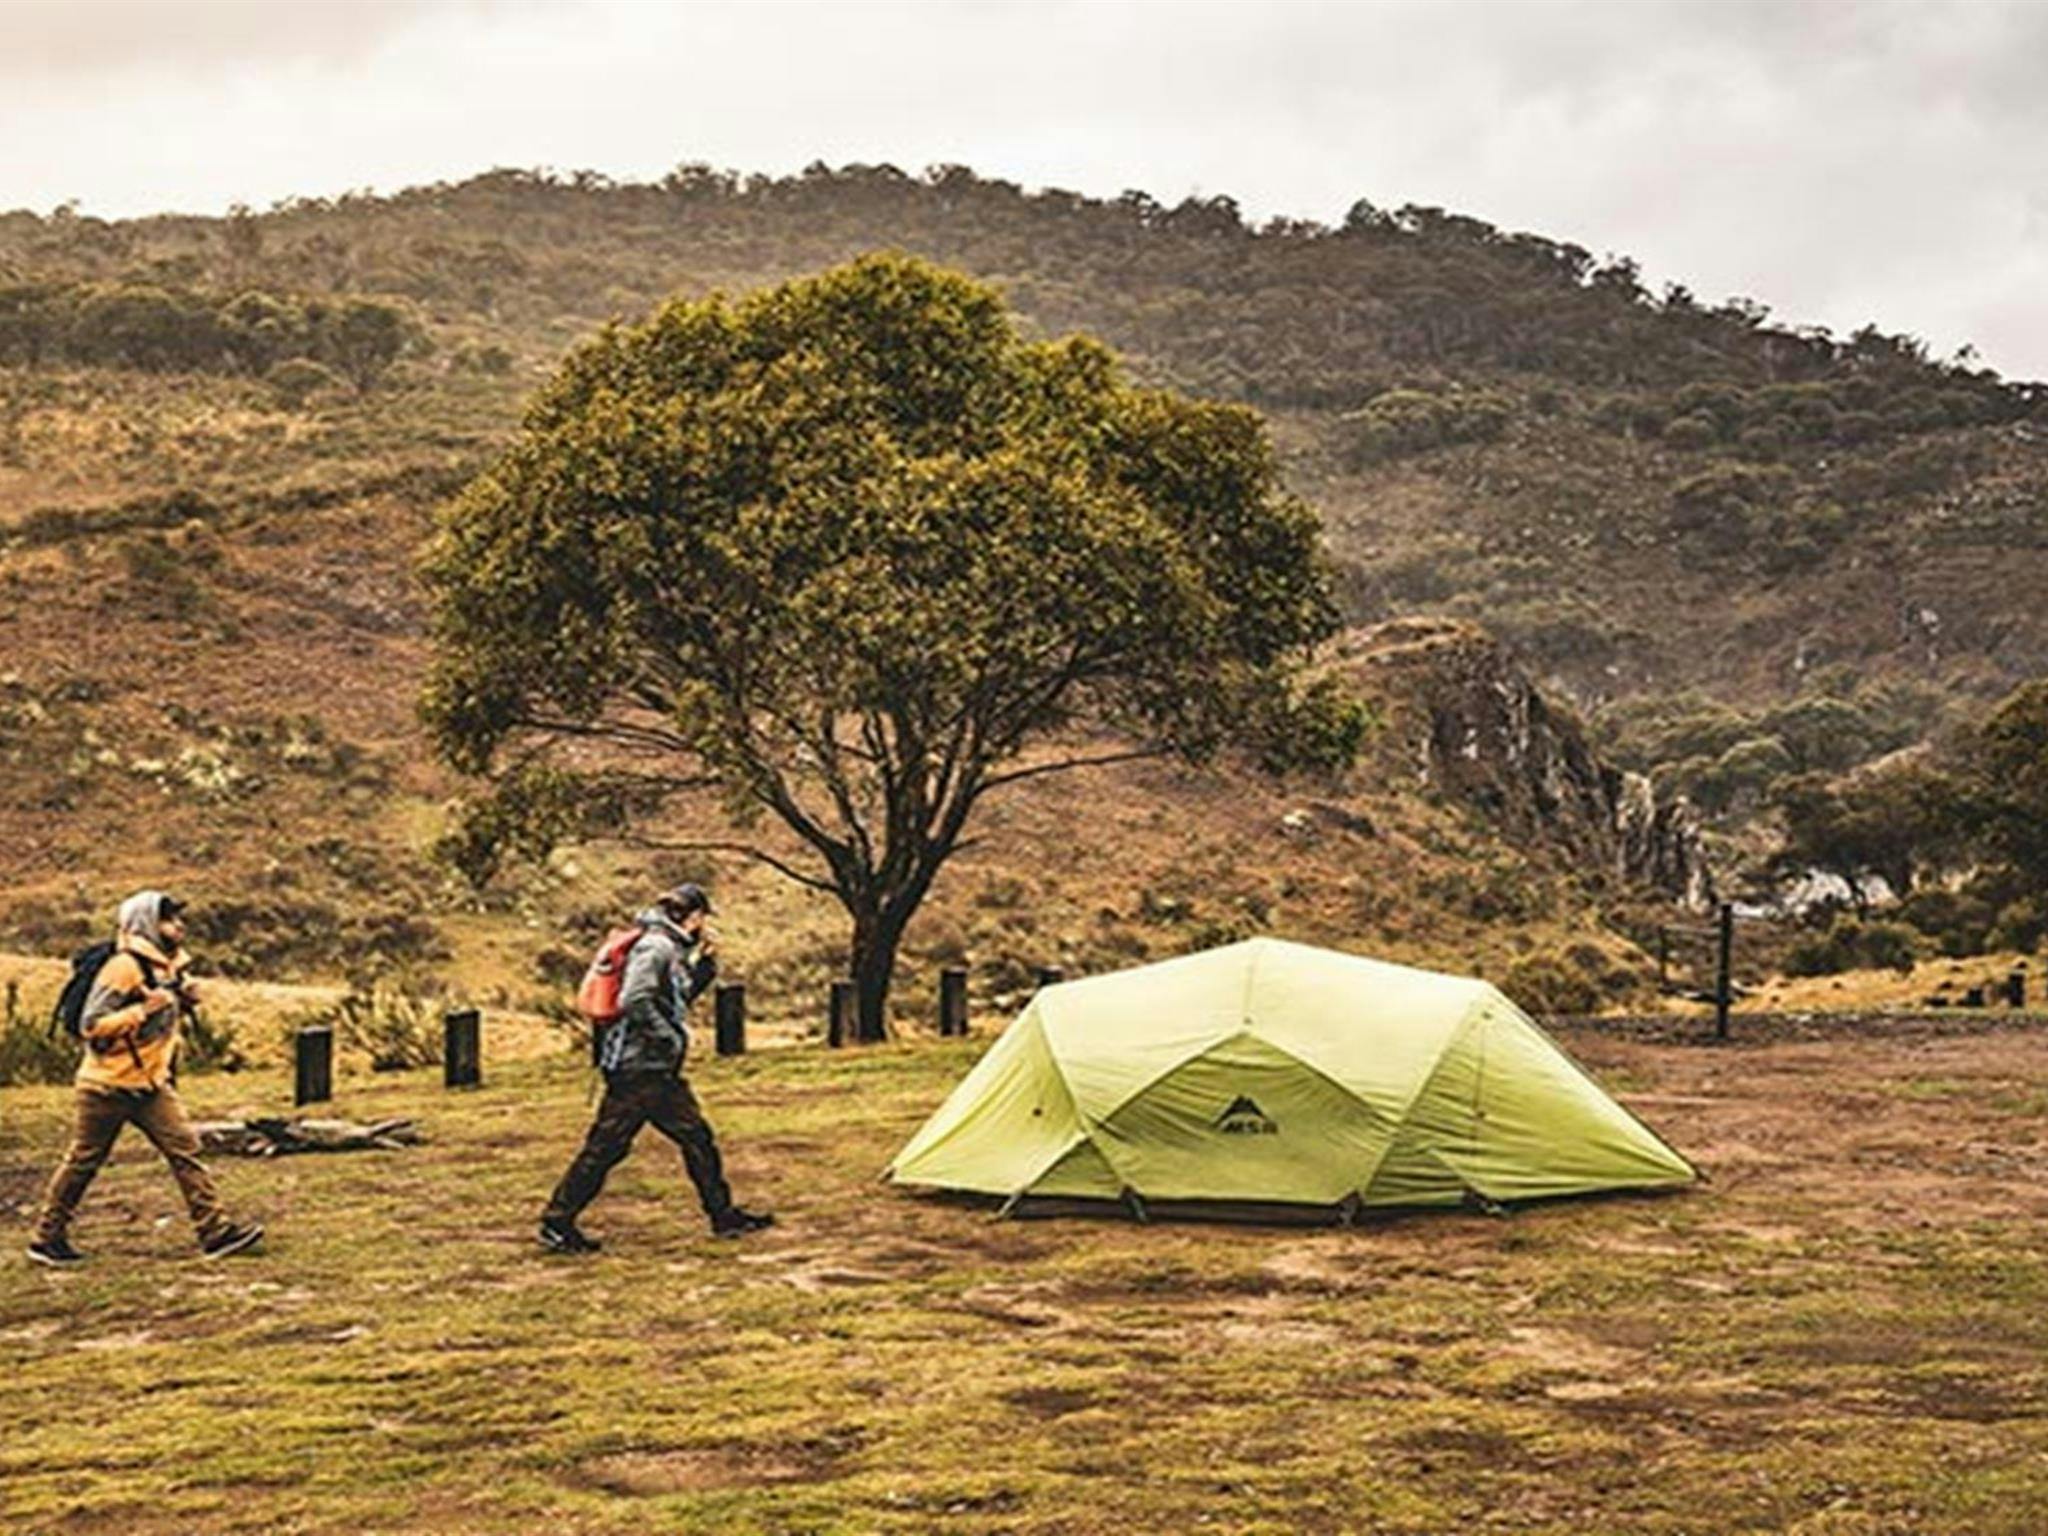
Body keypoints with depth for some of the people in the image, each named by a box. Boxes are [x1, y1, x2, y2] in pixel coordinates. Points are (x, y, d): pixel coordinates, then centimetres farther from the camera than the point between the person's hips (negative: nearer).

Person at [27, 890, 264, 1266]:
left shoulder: (168, 966, 7)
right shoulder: (124, 967, -19)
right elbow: (91, 1026, -22)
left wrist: (183, 999, 1)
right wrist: (143, 1010, -29)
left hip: (151, 1084, 7)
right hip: (108, 1085, -7)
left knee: (185, 1149, -2)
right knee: (83, 1161, 4)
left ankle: (215, 1231, -3)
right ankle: (47, 1238, 18)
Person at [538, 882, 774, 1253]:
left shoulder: (672, 951, 15)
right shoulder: (655, 947, -15)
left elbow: (681, 997, 27)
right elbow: (634, 1000, -26)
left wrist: (705, 962, 14)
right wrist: (671, 1038, -19)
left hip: (660, 1071, 10)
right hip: (637, 1067, -10)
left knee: (697, 1139, 12)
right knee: (605, 1146, -6)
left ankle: (724, 1215, 20)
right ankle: (556, 1224, 1)